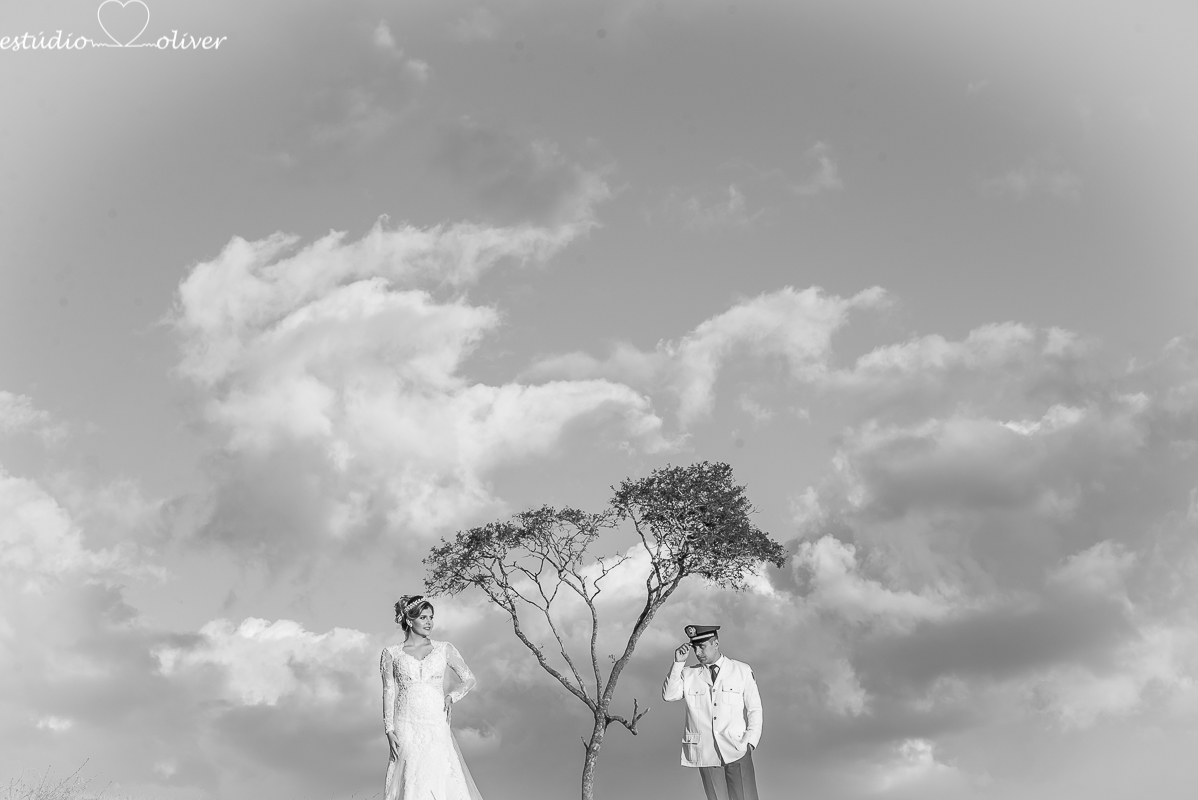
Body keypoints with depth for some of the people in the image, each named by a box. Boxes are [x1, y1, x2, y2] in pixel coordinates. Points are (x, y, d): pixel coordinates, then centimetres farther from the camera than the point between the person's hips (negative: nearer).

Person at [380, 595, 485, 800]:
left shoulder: (444, 649, 9)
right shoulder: (391, 654, 6)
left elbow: (469, 679, 15)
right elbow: (389, 692, 4)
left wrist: (450, 698, -1)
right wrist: (389, 730, -4)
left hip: (437, 728, 1)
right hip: (406, 727, -1)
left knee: (442, 782, -8)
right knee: (411, 783, -7)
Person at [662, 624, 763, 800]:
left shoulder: (741, 671, 7)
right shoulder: (688, 674, 10)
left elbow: (754, 709, 7)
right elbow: (668, 695, -4)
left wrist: (749, 742, -4)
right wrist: (678, 663, -9)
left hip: (737, 751, -1)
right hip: (706, 755, 1)